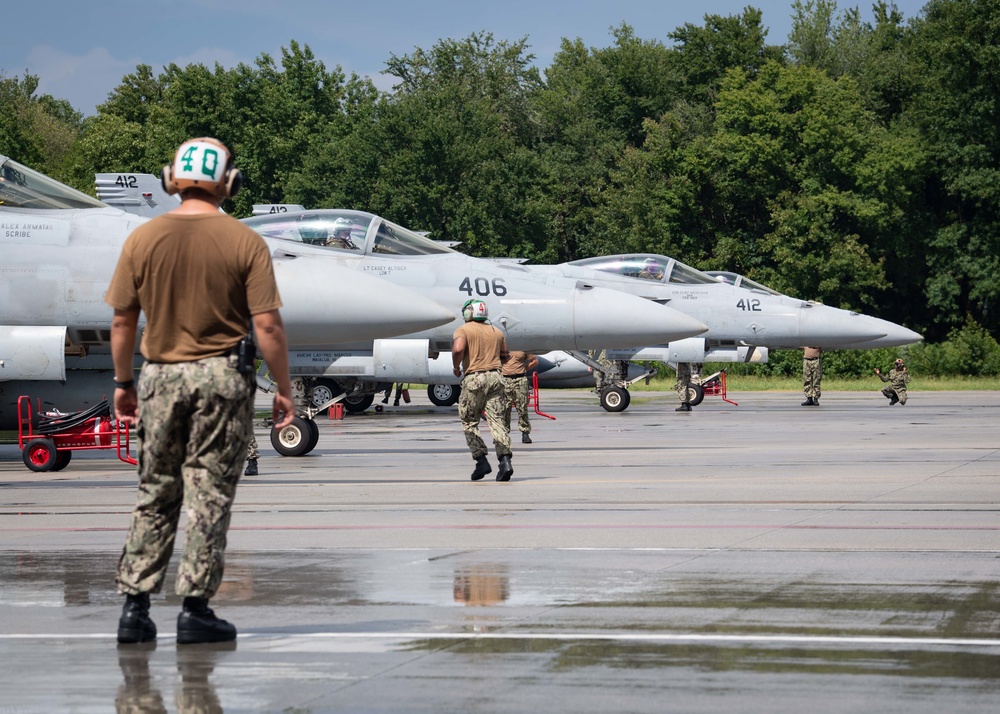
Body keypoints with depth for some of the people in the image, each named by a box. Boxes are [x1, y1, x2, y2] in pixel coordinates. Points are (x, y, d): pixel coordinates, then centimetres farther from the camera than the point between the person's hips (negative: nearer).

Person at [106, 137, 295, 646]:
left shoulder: (142, 240, 0)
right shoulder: (245, 243, -7)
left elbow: (122, 321, 3)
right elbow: (268, 324, -9)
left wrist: (123, 382, 15)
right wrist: (283, 389, 0)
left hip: (160, 375, 3)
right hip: (223, 377, -3)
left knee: (155, 494, 12)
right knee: (208, 494, 2)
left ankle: (134, 606, 9)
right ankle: (195, 608, 1)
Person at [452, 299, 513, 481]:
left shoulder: (463, 330, -1)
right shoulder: (496, 332, 16)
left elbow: (458, 349, -18)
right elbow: (504, 355, 23)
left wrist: (456, 367, -3)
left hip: (473, 379, -4)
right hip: (495, 376, 4)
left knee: (469, 422, 8)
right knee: (496, 420, 0)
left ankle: (481, 460, -2)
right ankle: (505, 460, -16)